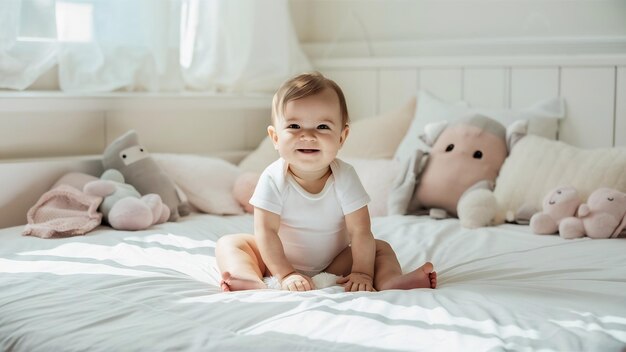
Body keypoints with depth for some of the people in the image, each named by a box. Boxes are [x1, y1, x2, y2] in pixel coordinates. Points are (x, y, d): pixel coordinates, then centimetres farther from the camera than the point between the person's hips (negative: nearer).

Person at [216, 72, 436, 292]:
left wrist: (362, 272, -27)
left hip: (333, 263, 1)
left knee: (381, 248, -13)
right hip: (279, 260, 0)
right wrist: (285, 274, -26)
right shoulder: (273, 179, -21)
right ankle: (256, 284, -44)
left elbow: (360, 230, -18)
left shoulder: (344, 177, -19)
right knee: (228, 244, -18)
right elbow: (266, 230, -21)